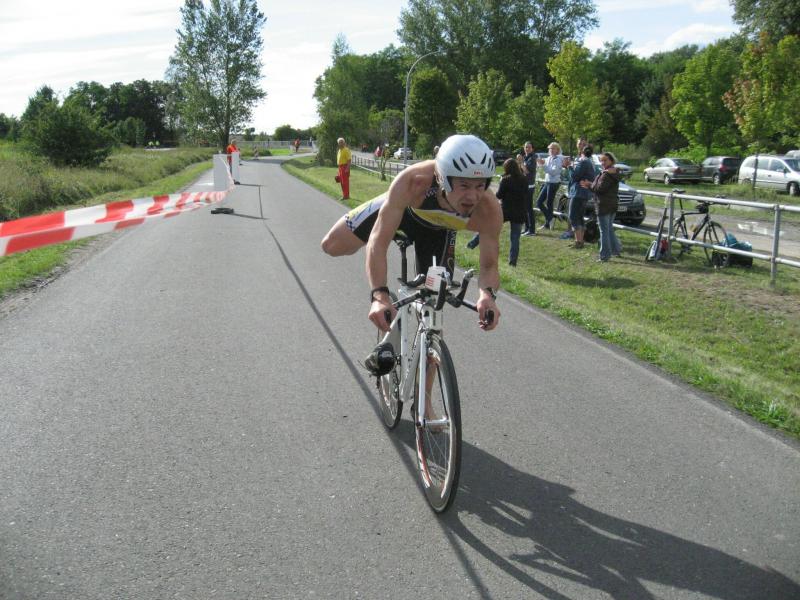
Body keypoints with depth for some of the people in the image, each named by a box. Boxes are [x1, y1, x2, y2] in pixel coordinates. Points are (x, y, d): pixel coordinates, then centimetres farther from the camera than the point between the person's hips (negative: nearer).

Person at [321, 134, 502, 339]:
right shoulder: (413, 181, -46)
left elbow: (489, 266, -29)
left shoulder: (489, 210, -40)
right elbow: (378, 242, -45)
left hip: (438, 228, 1)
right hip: (402, 207, -1)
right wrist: (379, 296, -60)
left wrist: (487, 293, -52)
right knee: (332, 246, -5)